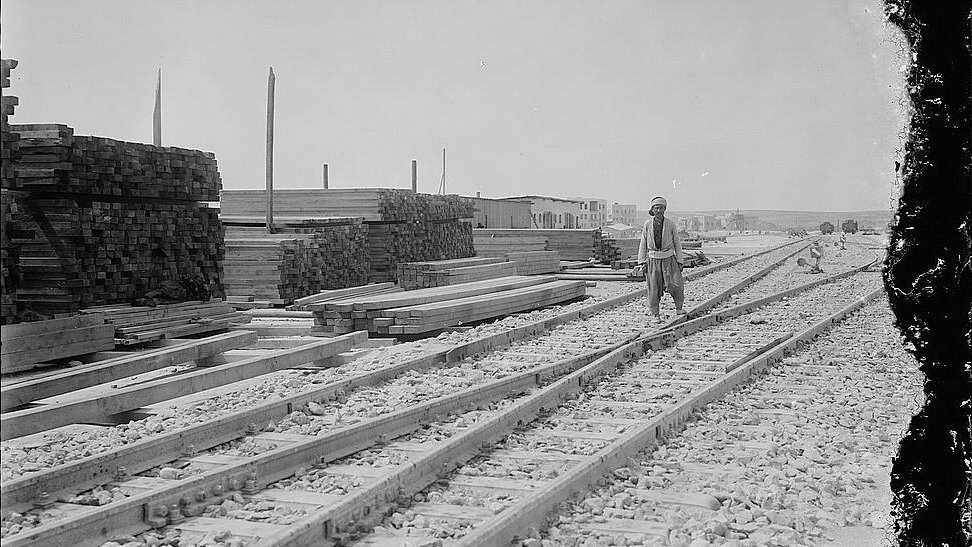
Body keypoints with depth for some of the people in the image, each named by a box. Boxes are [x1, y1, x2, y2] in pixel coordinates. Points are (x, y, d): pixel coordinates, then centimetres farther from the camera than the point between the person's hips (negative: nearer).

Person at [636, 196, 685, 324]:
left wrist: (680, 261, 2)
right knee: (654, 288, 0)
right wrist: (642, 262, 0)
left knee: (675, 285, -11)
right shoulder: (647, 225, 1)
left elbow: (677, 243, 5)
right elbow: (643, 244, 6)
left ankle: (679, 308, 11)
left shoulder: (670, 224, -1)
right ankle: (655, 315, 9)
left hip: (668, 259, -1)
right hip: (653, 260, 1)